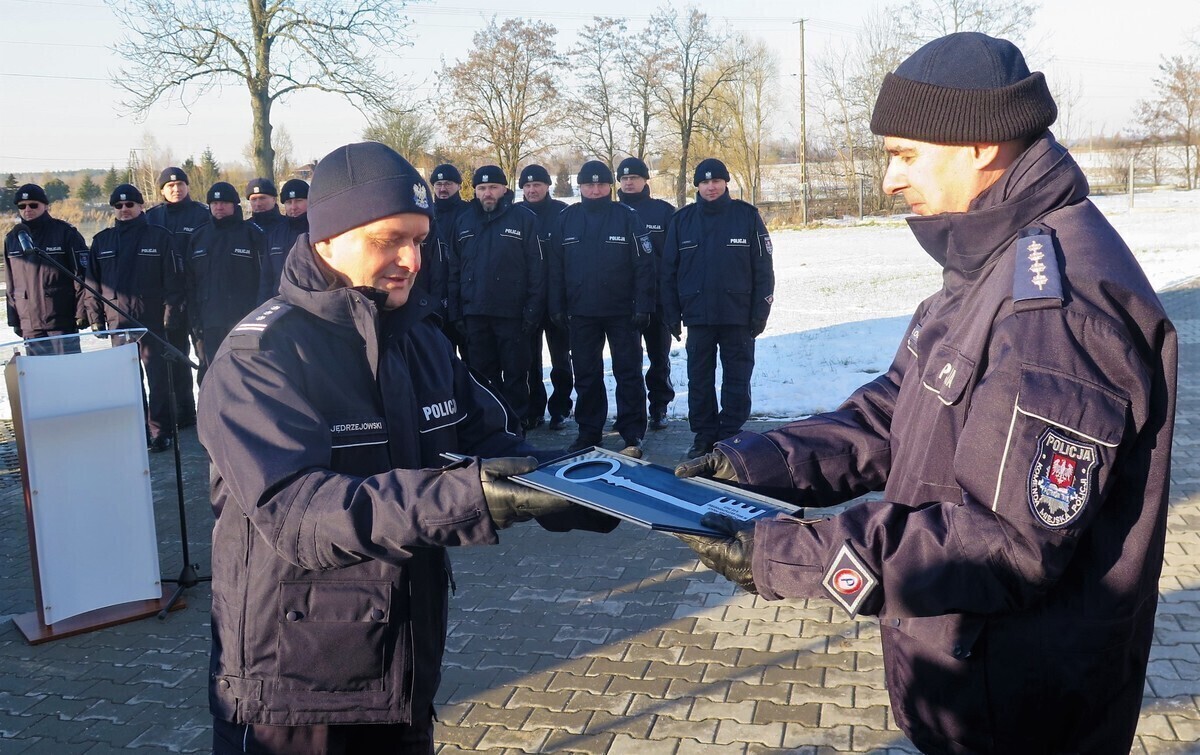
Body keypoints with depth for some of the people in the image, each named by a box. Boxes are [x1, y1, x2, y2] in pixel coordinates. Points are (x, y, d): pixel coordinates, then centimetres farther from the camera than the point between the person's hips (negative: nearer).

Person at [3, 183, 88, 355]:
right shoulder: (12, 238, 11)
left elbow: (81, 275, -5)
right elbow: (11, 284, 15)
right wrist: (14, 319, 11)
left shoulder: (65, 232, -3)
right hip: (30, 326, 4)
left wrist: (82, 313, -10)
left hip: (63, 322, -4)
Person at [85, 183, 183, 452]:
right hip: (117, 321, 4)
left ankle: (160, 432, 5)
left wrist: (171, 314, -10)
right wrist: (96, 318, 6)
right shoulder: (102, 241, 11)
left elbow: (173, 279, -3)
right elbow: (92, 283, 12)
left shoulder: (160, 237, 0)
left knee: (158, 379, -1)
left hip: (152, 320, -4)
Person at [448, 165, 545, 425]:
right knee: (482, 374, 12)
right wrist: (456, 311, 5)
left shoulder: (524, 219, -3)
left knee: (515, 374, 5)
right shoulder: (464, 221, 9)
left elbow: (536, 269, -6)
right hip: (474, 313, 4)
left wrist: (532, 310, -12)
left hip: (512, 313, -4)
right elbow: (455, 271, 10)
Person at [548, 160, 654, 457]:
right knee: (586, 376, 11)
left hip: (622, 312, -3)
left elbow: (644, 266, -7)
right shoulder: (566, 220, 4)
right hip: (581, 313, 3)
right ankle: (588, 431, 22)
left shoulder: (628, 218, -4)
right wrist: (557, 307, 2)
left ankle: (632, 436, 7)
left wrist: (642, 307, -12)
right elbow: (556, 268, 7)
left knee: (628, 374, 2)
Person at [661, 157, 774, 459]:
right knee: (699, 379, 8)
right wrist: (672, 315, 3)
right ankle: (704, 436, 17)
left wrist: (759, 313, -6)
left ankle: (731, 436, 12)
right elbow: (669, 271, 7)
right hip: (697, 315, 2)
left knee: (737, 379, 4)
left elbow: (764, 269, -1)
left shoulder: (747, 216, -1)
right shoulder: (682, 220, 5)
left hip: (737, 314, -2)